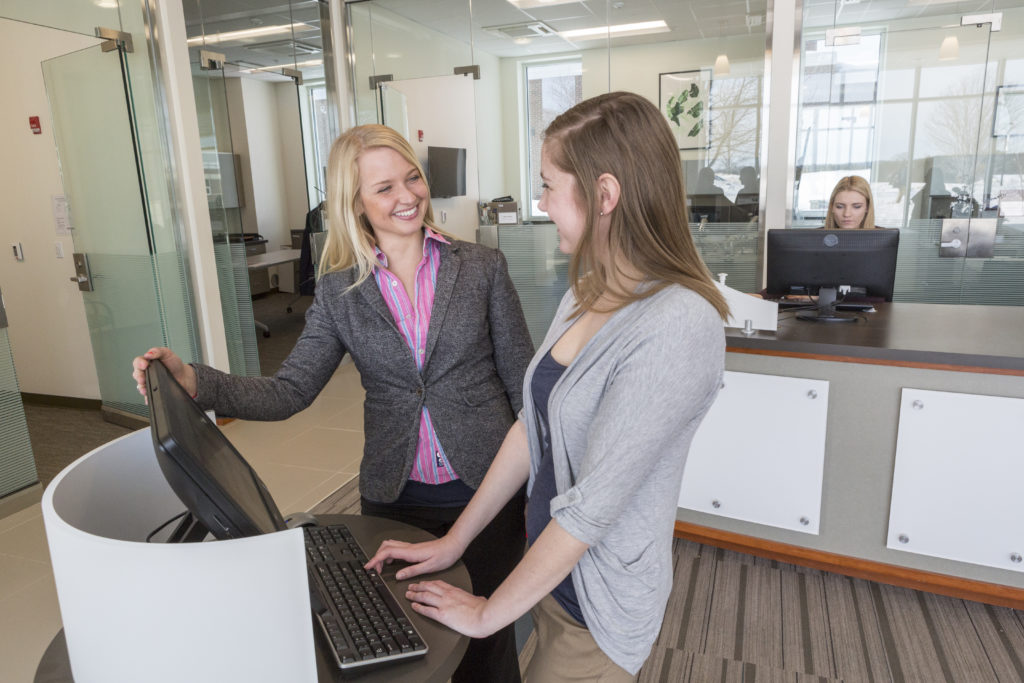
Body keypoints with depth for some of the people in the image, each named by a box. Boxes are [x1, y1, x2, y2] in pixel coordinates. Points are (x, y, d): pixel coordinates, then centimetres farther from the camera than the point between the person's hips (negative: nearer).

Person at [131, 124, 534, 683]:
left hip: (485, 490, -1)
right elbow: (289, 391, -5)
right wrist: (194, 382, -21)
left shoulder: (483, 268, -5)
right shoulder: (340, 292, -1)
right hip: (394, 497, 2)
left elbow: (523, 384, -2)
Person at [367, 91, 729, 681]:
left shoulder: (677, 329, -29)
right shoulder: (586, 296, -2)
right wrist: (455, 541, 5)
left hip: (599, 608, -7)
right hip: (549, 566, 7)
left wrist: (488, 614, -14)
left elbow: (591, 505, -26)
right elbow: (533, 428, 3)